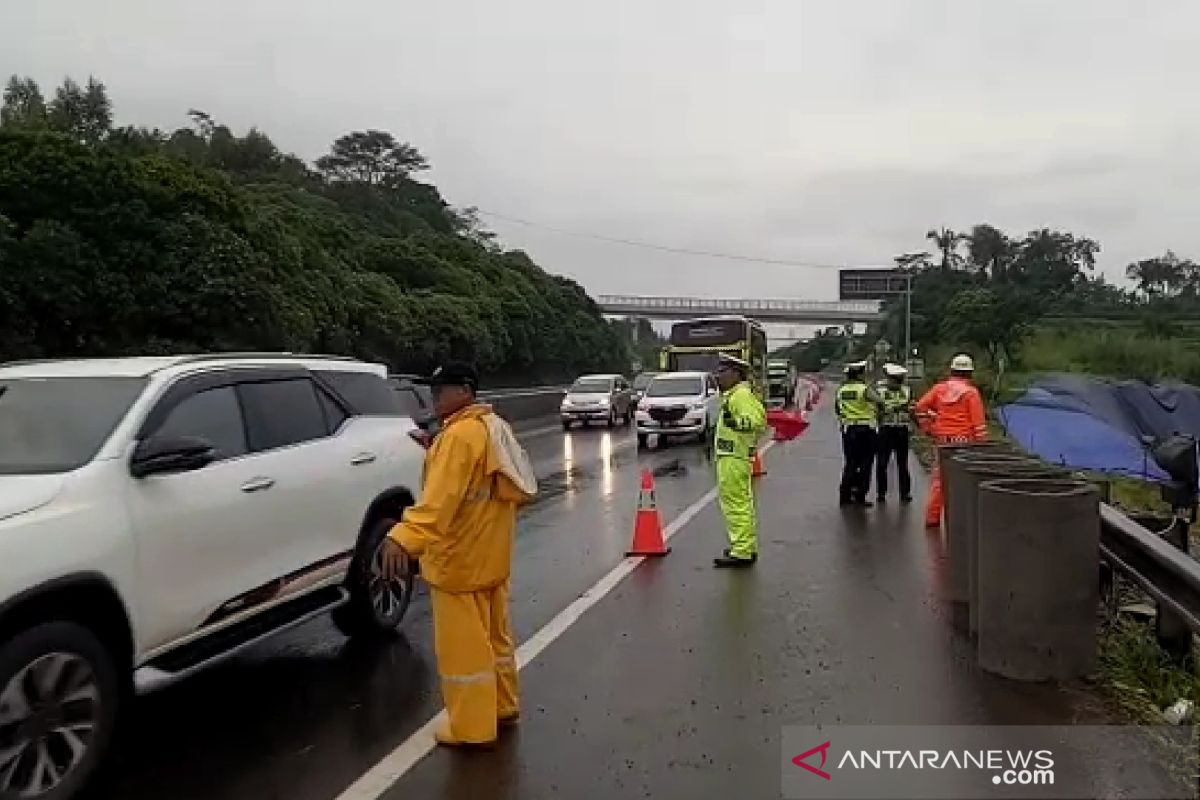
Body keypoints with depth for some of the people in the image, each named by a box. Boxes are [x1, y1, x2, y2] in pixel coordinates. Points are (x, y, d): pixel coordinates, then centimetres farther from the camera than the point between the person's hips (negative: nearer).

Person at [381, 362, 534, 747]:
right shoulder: (493, 427, 9)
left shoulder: (461, 433, -21)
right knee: (492, 633, 20)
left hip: (460, 558, -10)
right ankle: (502, 705, 33)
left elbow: (442, 496, -33)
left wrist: (405, 537, -42)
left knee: (463, 643, 1)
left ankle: (471, 727, 11)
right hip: (490, 552, 10)